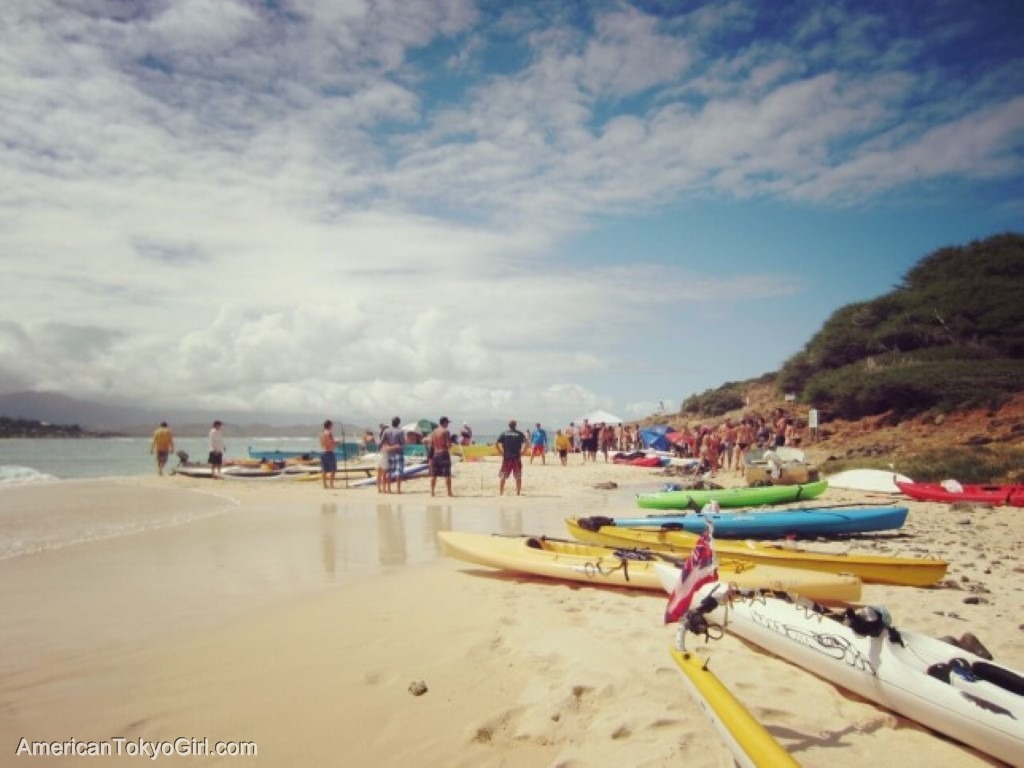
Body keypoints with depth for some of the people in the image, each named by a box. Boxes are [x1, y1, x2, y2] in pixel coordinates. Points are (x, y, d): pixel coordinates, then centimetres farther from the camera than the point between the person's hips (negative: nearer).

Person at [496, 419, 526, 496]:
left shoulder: (504, 433, 5)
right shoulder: (520, 434, 4)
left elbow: (496, 443, -4)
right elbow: (526, 443, -8)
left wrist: (501, 453, 1)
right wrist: (522, 453, -3)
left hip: (506, 458, 0)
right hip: (517, 458, 0)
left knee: (502, 476, 6)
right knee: (518, 477, 9)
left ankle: (500, 493, 2)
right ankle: (518, 493, 9)